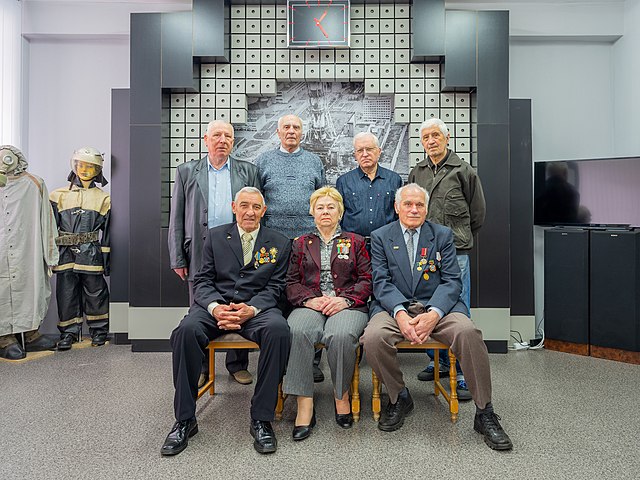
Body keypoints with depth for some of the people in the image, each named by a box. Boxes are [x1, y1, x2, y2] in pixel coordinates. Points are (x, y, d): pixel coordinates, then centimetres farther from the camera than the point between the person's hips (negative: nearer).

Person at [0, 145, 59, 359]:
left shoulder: (34, 185, 7)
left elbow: (46, 222, 7)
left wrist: (50, 255, 3)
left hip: (28, 252, 0)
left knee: (32, 288, 5)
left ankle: (31, 334, 16)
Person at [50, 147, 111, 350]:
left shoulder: (103, 198, 6)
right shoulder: (59, 195, 8)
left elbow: (106, 229, 6)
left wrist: (106, 257, 4)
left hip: (91, 252, -1)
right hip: (66, 252, 1)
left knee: (95, 292, 4)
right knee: (66, 293, 5)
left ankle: (99, 331, 19)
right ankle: (68, 333, 18)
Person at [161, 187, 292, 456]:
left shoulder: (279, 243, 11)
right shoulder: (215, 236, 14)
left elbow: (275, 287, 4)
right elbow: (202, 280, 8)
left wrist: (251, 309, -16)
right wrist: (215, 307, -14)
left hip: (257, 307, -1)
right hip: (217, 305, 1)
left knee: (278, 330, -34)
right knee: (186, 330, -30)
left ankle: (261, 419, -19)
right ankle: (184, 420, -13)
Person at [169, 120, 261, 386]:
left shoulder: (248, 171, 10)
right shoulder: (187, 172, 10)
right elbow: (176, 218, 7)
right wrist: (178, 258, 0)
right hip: (200, 253, 0)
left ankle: (238, 365, 22)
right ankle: (199, 367, 23)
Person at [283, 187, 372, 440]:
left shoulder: (355, 242, 20)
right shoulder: (300, 244, 22)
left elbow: (366, 279, 9)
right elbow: (292, 282, 13)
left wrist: (345, 299, -9)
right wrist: (310, 299, -7)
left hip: (347, 304, -1)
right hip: (310, 305, 1)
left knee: (340, 336, -35)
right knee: (296, 332, -33)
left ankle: (341, 396, -10)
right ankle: (305, 405, -26)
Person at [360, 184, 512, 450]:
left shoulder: (443, 235, 11)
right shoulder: (380, 237, 9)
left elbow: (452, 280, 2)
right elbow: (381, 282, 0)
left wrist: (434, 313, -17)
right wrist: (400, 313, -20)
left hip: (437, 306, 1)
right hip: (395, 307, 0)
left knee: (468, 333, -30)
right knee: (373, 337, -30)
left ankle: (484, 413, -9)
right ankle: (398, 398, -1)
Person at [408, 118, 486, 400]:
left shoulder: (463, 171, 2)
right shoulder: (416, 173, 14)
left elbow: (478, 212, 9)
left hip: (455, 252, -4)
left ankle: (463, 373, 7)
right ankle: (439, 362, 27)